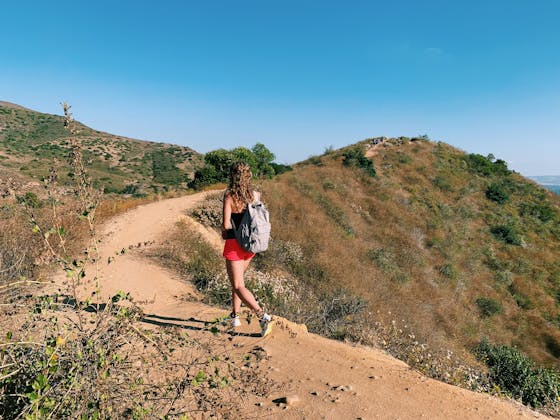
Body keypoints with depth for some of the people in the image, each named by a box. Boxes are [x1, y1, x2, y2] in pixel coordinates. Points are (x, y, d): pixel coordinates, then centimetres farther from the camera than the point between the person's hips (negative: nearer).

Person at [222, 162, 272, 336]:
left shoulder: (229, 196, -13)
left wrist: (225, 232, 4)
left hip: (234, 244, -6)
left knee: (238, 286, -1)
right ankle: (235, 316, 32)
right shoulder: (255, 194, 0)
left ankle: (262, 316, -16)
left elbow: (226, 224, -16)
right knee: (237, 280, 24)